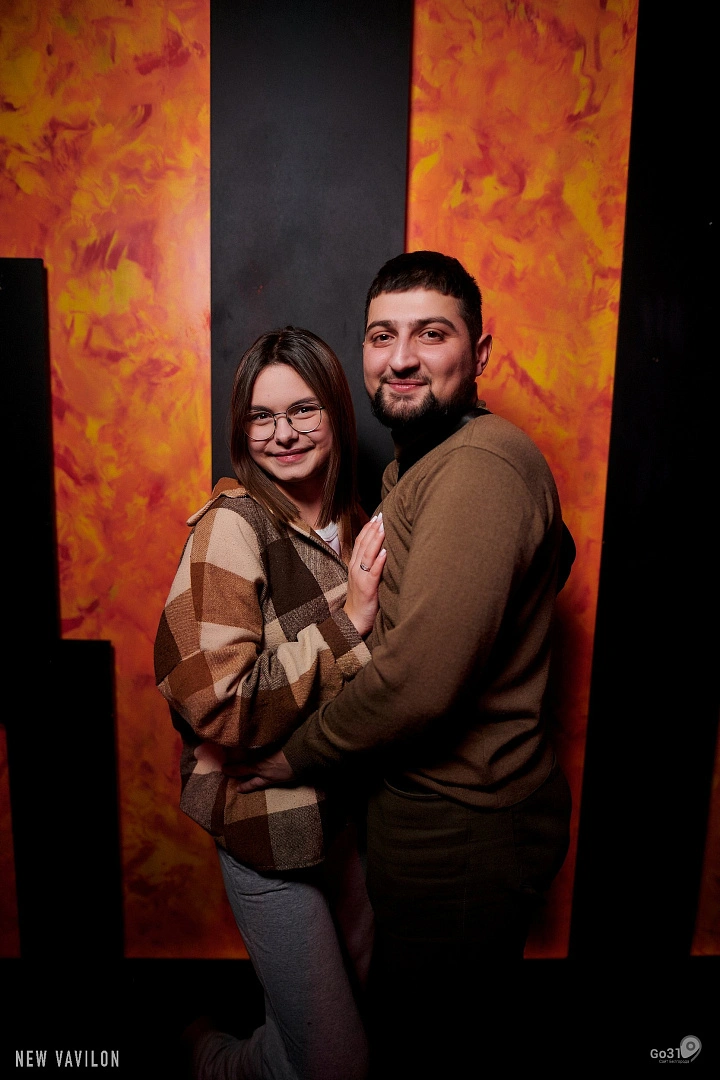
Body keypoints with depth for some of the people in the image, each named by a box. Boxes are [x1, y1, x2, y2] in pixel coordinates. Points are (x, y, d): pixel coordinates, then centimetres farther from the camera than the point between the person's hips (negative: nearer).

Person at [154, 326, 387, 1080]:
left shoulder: (351, 523, 4)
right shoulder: (232, 526, -20)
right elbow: (218, 706, -26)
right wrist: (346, 620, -25)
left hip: (348, 806, 7)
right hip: (271, 826, -7)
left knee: (363, 992, 25)